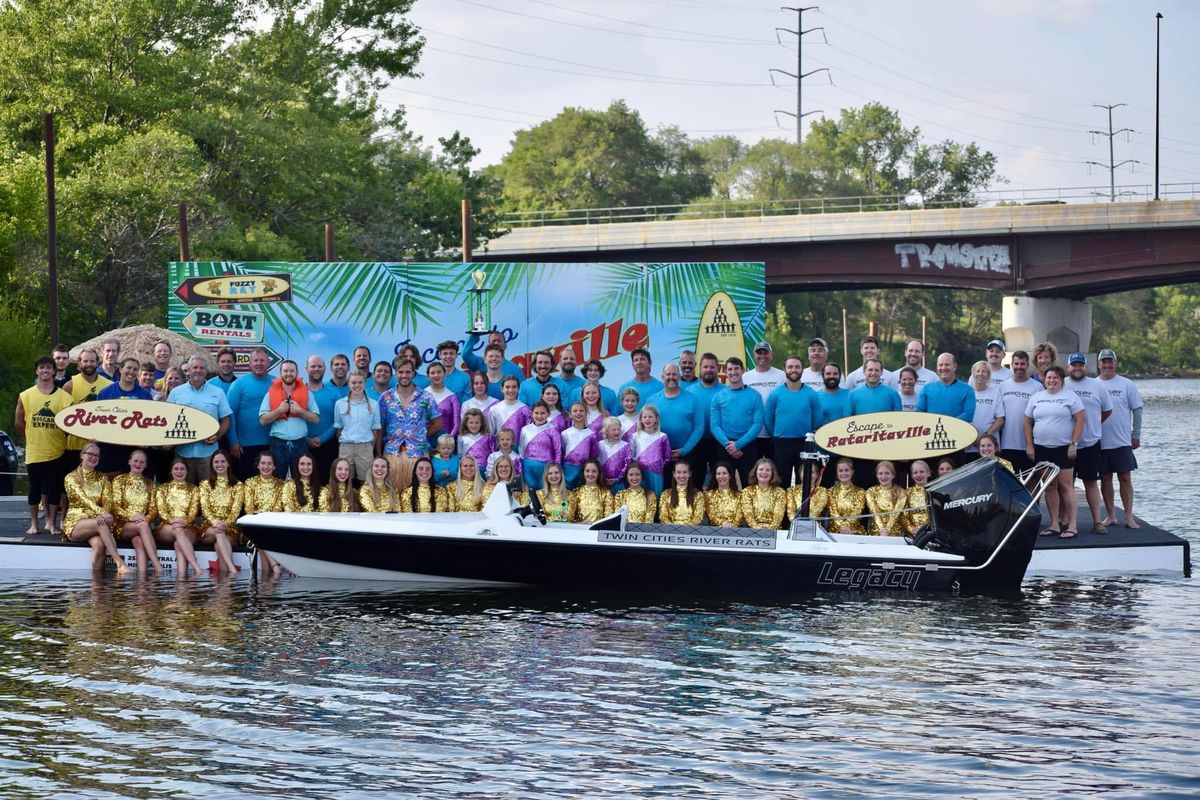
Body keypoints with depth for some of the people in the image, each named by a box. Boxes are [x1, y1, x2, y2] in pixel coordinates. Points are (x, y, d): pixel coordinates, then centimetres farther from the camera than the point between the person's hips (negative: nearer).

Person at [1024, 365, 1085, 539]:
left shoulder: (1070, 396, 0)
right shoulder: (1036, 398, 12)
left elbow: (1080, 420, -4)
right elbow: (1028, 422, 13)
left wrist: (1074, 444, -12)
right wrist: (1029, 445, 4)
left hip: (1064, 448, -4)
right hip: (1042, 448, 4)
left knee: (1065, 485, -7)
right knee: (1049, 487, 5)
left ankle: (1071, 525, -6)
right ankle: (1054, 524, 9)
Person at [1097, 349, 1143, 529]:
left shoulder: (1127, 385, 1)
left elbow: (1137, 410, 3)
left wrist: (1136, 435, -2)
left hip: (1122, 441, -2)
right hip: (1099, 442, 2)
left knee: (1125, 478, -2)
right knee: (1105, 479, 7)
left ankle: (1129, 517, -1)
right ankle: (1110, 515, 14)